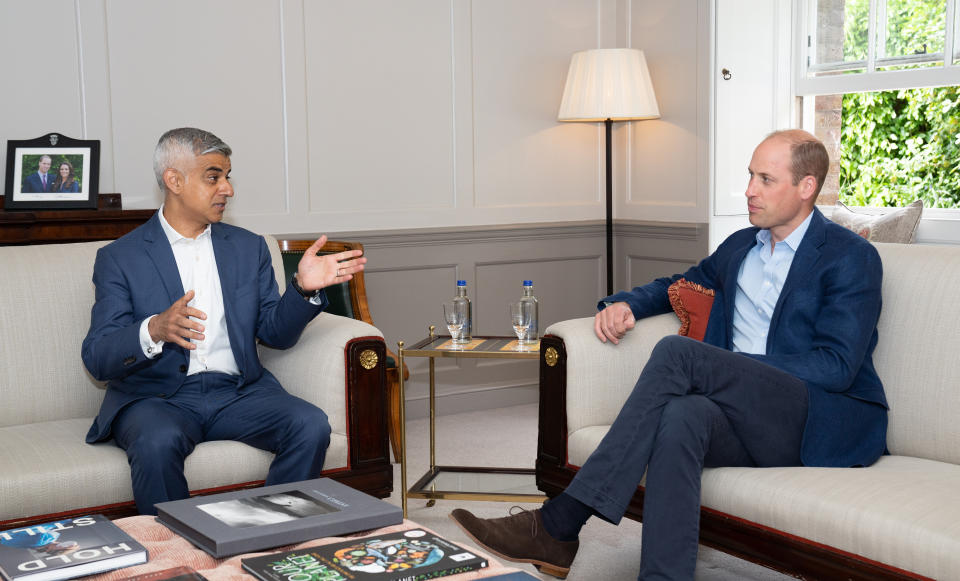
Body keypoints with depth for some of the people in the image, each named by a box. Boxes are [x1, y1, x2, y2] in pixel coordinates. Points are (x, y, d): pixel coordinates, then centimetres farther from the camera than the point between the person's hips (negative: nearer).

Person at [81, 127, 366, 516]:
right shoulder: (120, 258, 2)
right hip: (156, 396, -3)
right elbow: (97, 359, -6)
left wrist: (303, 288, -9)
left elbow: (275, 333, 11)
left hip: (238, 392, 3)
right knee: (158, 442, -36)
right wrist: (155, 330, -27)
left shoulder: (248, 247, 14)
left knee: (311, 426, -23)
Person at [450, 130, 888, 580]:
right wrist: (624, 304, 11)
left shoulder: (852, 257, 0)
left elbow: (837, 365, -10)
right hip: (748, 419, 5)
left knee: (676, 352, -27)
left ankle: (558, 524, -30)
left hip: (821, 422, -5)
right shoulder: (739, 246, 22)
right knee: (680, 416, -34)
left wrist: (734, 367, -17)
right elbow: (680, 285, 35)